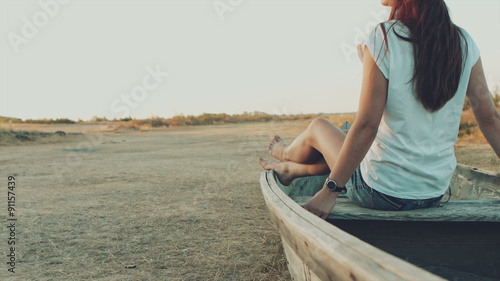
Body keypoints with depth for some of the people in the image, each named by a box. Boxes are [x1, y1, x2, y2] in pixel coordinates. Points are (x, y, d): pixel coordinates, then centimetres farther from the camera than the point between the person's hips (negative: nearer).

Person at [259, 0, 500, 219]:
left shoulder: (384, 38, -17)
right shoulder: (463, 42, -1)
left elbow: (366, 125, -21)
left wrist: (329, 191, -16)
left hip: (381, 193, -5)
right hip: (435, 194, 6)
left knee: (318, 127, 19)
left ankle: (287, 155, 50)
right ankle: (291, 169, 48)